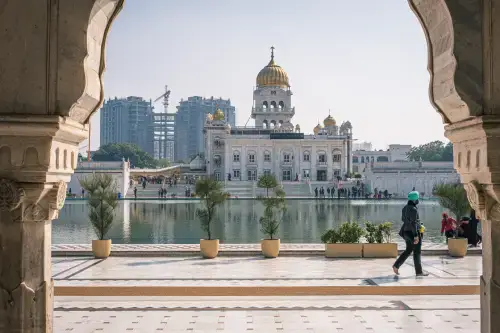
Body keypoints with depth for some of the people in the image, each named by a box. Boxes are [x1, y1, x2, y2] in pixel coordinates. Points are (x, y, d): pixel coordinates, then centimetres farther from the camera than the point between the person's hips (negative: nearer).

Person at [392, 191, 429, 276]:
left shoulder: (405, 208, 8)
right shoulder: (413, 209, -19)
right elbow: (413, 223, -24)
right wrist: (416, 236, -24)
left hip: (407, 232, 9)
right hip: (414, 233, -9)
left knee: (408, 251, 17)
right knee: (417, 252, 2)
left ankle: (396, 265, 9)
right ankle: (419, 271, 10)